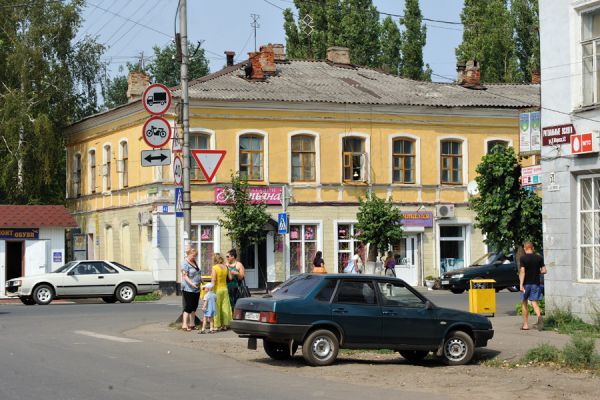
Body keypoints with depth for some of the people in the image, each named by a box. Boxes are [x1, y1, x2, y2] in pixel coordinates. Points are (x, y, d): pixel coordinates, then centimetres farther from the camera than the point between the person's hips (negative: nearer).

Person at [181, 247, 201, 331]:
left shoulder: (194, 262, 15)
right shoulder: (185, 263, -11)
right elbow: (185, 276, -18)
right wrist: (191, 283, -30)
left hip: (196, 289, 8)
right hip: (188, 289, -8)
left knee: (194, 308, 11)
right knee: (188, 307, -9)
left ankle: (192, 324, 18)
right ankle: (184, 325, -7)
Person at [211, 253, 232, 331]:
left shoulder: (215, 267, -11)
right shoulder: (226, 267, 3)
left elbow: (213, 280, -15)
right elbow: (230, 278, 7)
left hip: (217, 289, -5)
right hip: (225, 288, 5)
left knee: (217, 308, 2)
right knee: (225, 307, 9)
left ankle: (218, 325, 3)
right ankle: (225, 324, 13)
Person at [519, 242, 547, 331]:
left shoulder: (523, 258, -8)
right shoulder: (539, 258, 2)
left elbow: (522, 271, -16)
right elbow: (544, 270, 2)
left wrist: (521, 284, -19)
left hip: (526, 283, -3)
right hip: (536, 283, 3)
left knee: (524, 303, 11)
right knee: (534, 302, 3)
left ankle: (525, 324, 15)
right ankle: (539, 317, -25)